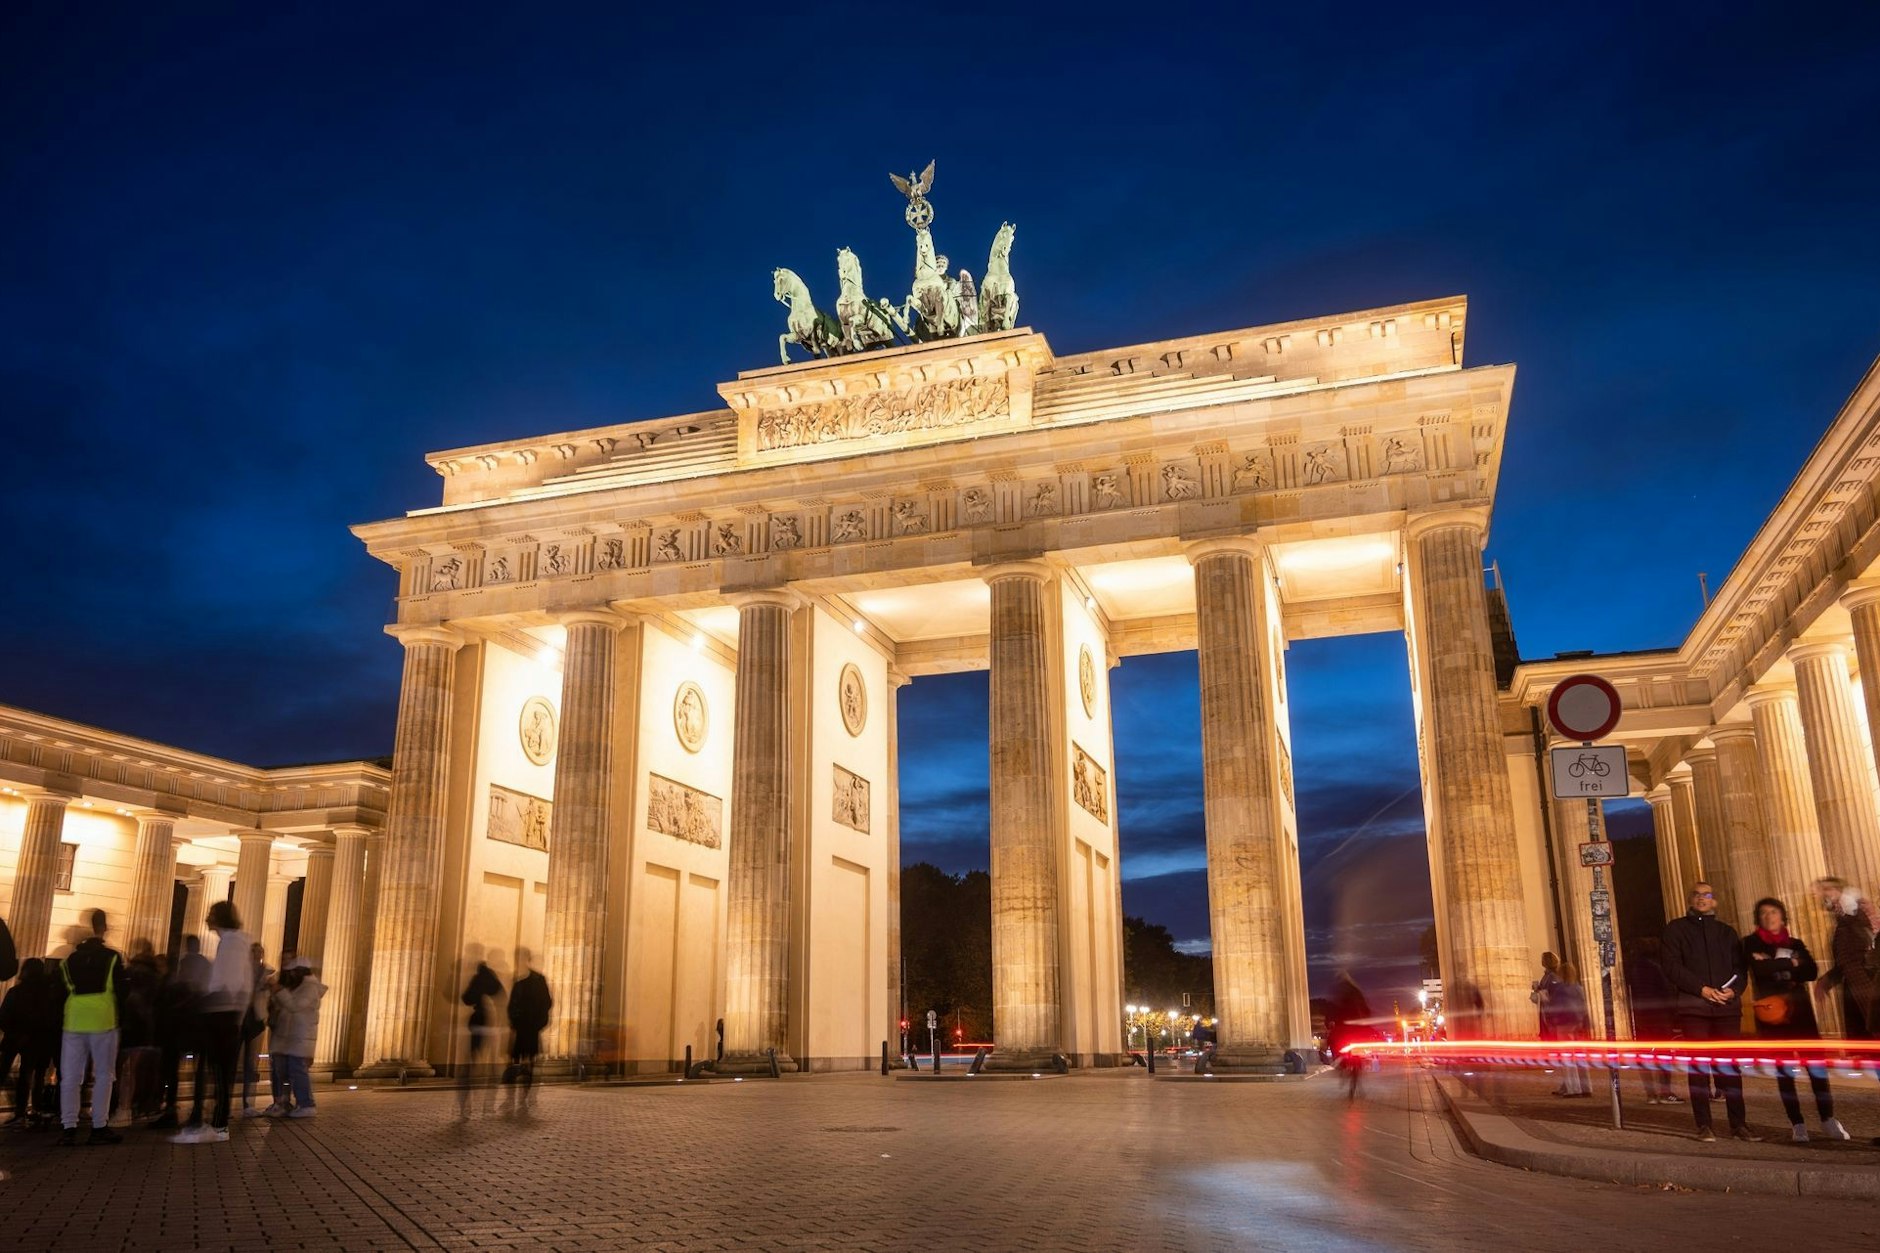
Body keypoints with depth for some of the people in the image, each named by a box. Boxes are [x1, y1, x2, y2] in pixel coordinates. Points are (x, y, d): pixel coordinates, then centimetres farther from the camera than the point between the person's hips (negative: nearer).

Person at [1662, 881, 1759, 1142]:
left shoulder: (1726, 931, 17)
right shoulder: (1676, 928, 7)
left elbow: (1740, 966, 10)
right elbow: (1672, 966, -3)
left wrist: (1734, 989, -10)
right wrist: (1702, 989, -14)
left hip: (1727, 1006, 3)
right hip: (1693, 1006, -3)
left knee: (1731, 1064, 2)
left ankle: (1739, 1123, 8)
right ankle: (1704, 1125, 0)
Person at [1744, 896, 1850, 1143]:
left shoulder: (1795, 943, 13)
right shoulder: (1751, 943, 3)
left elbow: (1811, 972, -4)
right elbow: (1760, 969, -16)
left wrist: (1776, 968, -14)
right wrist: (1790, 964, -6)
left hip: (1799, 1008, 2)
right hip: (1770, 1012, -2)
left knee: (1816, 1064, -6)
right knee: (1784, 1068, 0)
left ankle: (1828, 1120, 4)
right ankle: (1797, 1124, 5)